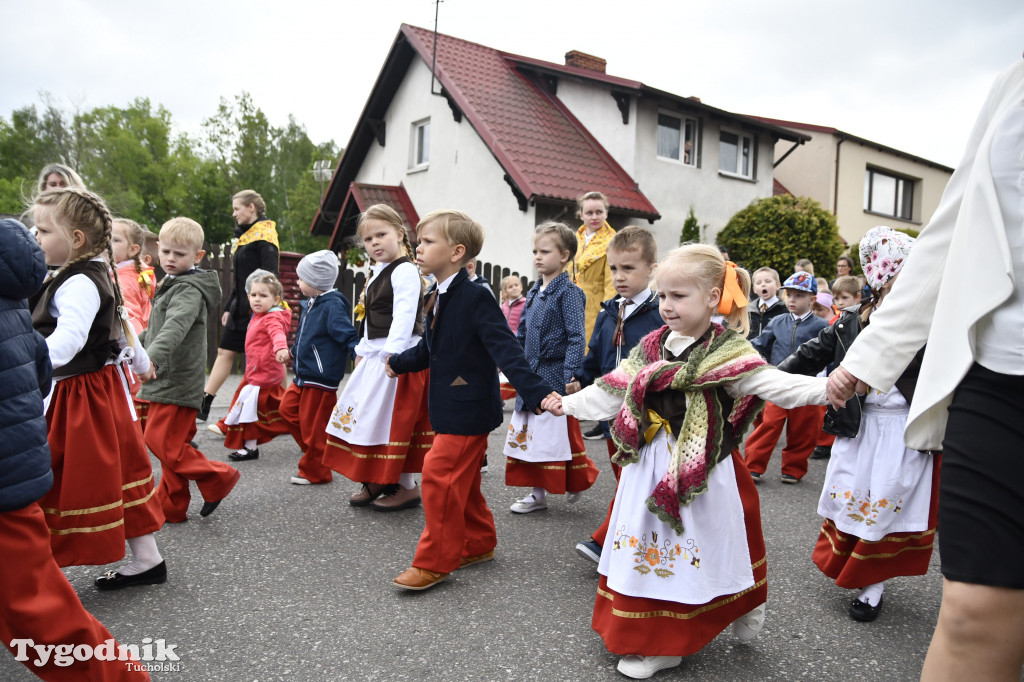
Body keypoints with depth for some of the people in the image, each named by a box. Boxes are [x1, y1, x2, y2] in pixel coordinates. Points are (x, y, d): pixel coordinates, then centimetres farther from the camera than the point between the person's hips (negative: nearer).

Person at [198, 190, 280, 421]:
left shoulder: (265, 235, -12)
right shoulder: (245, 236, 16)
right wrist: (229, 308, 19)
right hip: (241, 308, 9)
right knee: (225, 352, 8)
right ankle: (203, 406, 11)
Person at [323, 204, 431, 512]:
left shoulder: (405, 271, -13)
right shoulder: (376, 273, 17)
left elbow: (404, 316, -24)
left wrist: (392, 354, -31)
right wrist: (363, 350, 22)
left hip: (400, 355, -10)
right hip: (375, 354, 10)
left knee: (393, 420, -6)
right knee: (368, 415, 13)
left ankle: (406, 486, 7)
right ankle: (376, 482, 25)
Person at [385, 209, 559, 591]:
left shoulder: (475, 297, -18)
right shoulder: (438, 298, 9)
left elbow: (505, 350, -25)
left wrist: (537, 393, -33)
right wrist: (397, 364, 39)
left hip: (469, 408, -9)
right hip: (451, 406, 9)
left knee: (440, 474, -8)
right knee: (461, 480, 18)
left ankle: (434, 561, 6)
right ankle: (478, 544, 35)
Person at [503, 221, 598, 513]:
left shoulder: (568, 292, -11)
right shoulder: (534, 290, 12)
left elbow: (576, 337, -17)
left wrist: (571, 374, -24)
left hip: (555, 376, -8)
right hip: (531, 374, 8)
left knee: (562, 432, 1)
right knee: (529, 434, 10)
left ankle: (577, 482, 24)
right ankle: (538, 493, 21)